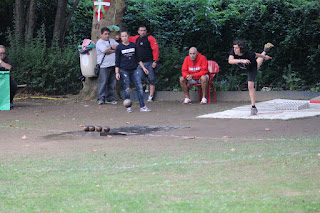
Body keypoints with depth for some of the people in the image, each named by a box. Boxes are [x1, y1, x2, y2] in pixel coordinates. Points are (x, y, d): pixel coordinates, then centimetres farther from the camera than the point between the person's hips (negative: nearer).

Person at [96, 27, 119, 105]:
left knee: (112, 82, 6)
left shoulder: (112, 41, 19)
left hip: (113, 65, 6)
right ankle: (101, 98, -6)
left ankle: (110, 98, 11)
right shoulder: (100, 43, -2)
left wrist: (111, 47, -9)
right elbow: (106, 51, -15)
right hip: (104, 66, -6)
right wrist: (115, 50, -2)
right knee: (103, 82, -9)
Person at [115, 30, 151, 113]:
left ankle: (142, 106, -1)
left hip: (134, 70, 3)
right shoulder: (119, 47, 1)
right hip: (124, 71, -3)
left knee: (140, 87, -4)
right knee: (127, 89, -1)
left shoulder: (133, 45, 9)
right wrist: (117, 72, -5)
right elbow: (117, 61, 2)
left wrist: (143, 67, 12)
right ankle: (128, 107, 10)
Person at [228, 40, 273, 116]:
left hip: (253, 68, -5)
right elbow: (230, 61, -55)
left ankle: (253, 107, 4)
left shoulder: (248, 54, -43)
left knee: (250, 86, -11)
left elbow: (257, 55, -21)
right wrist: (241, 61, -68)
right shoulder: (233, 52, -37)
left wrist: (264, 57, 0)